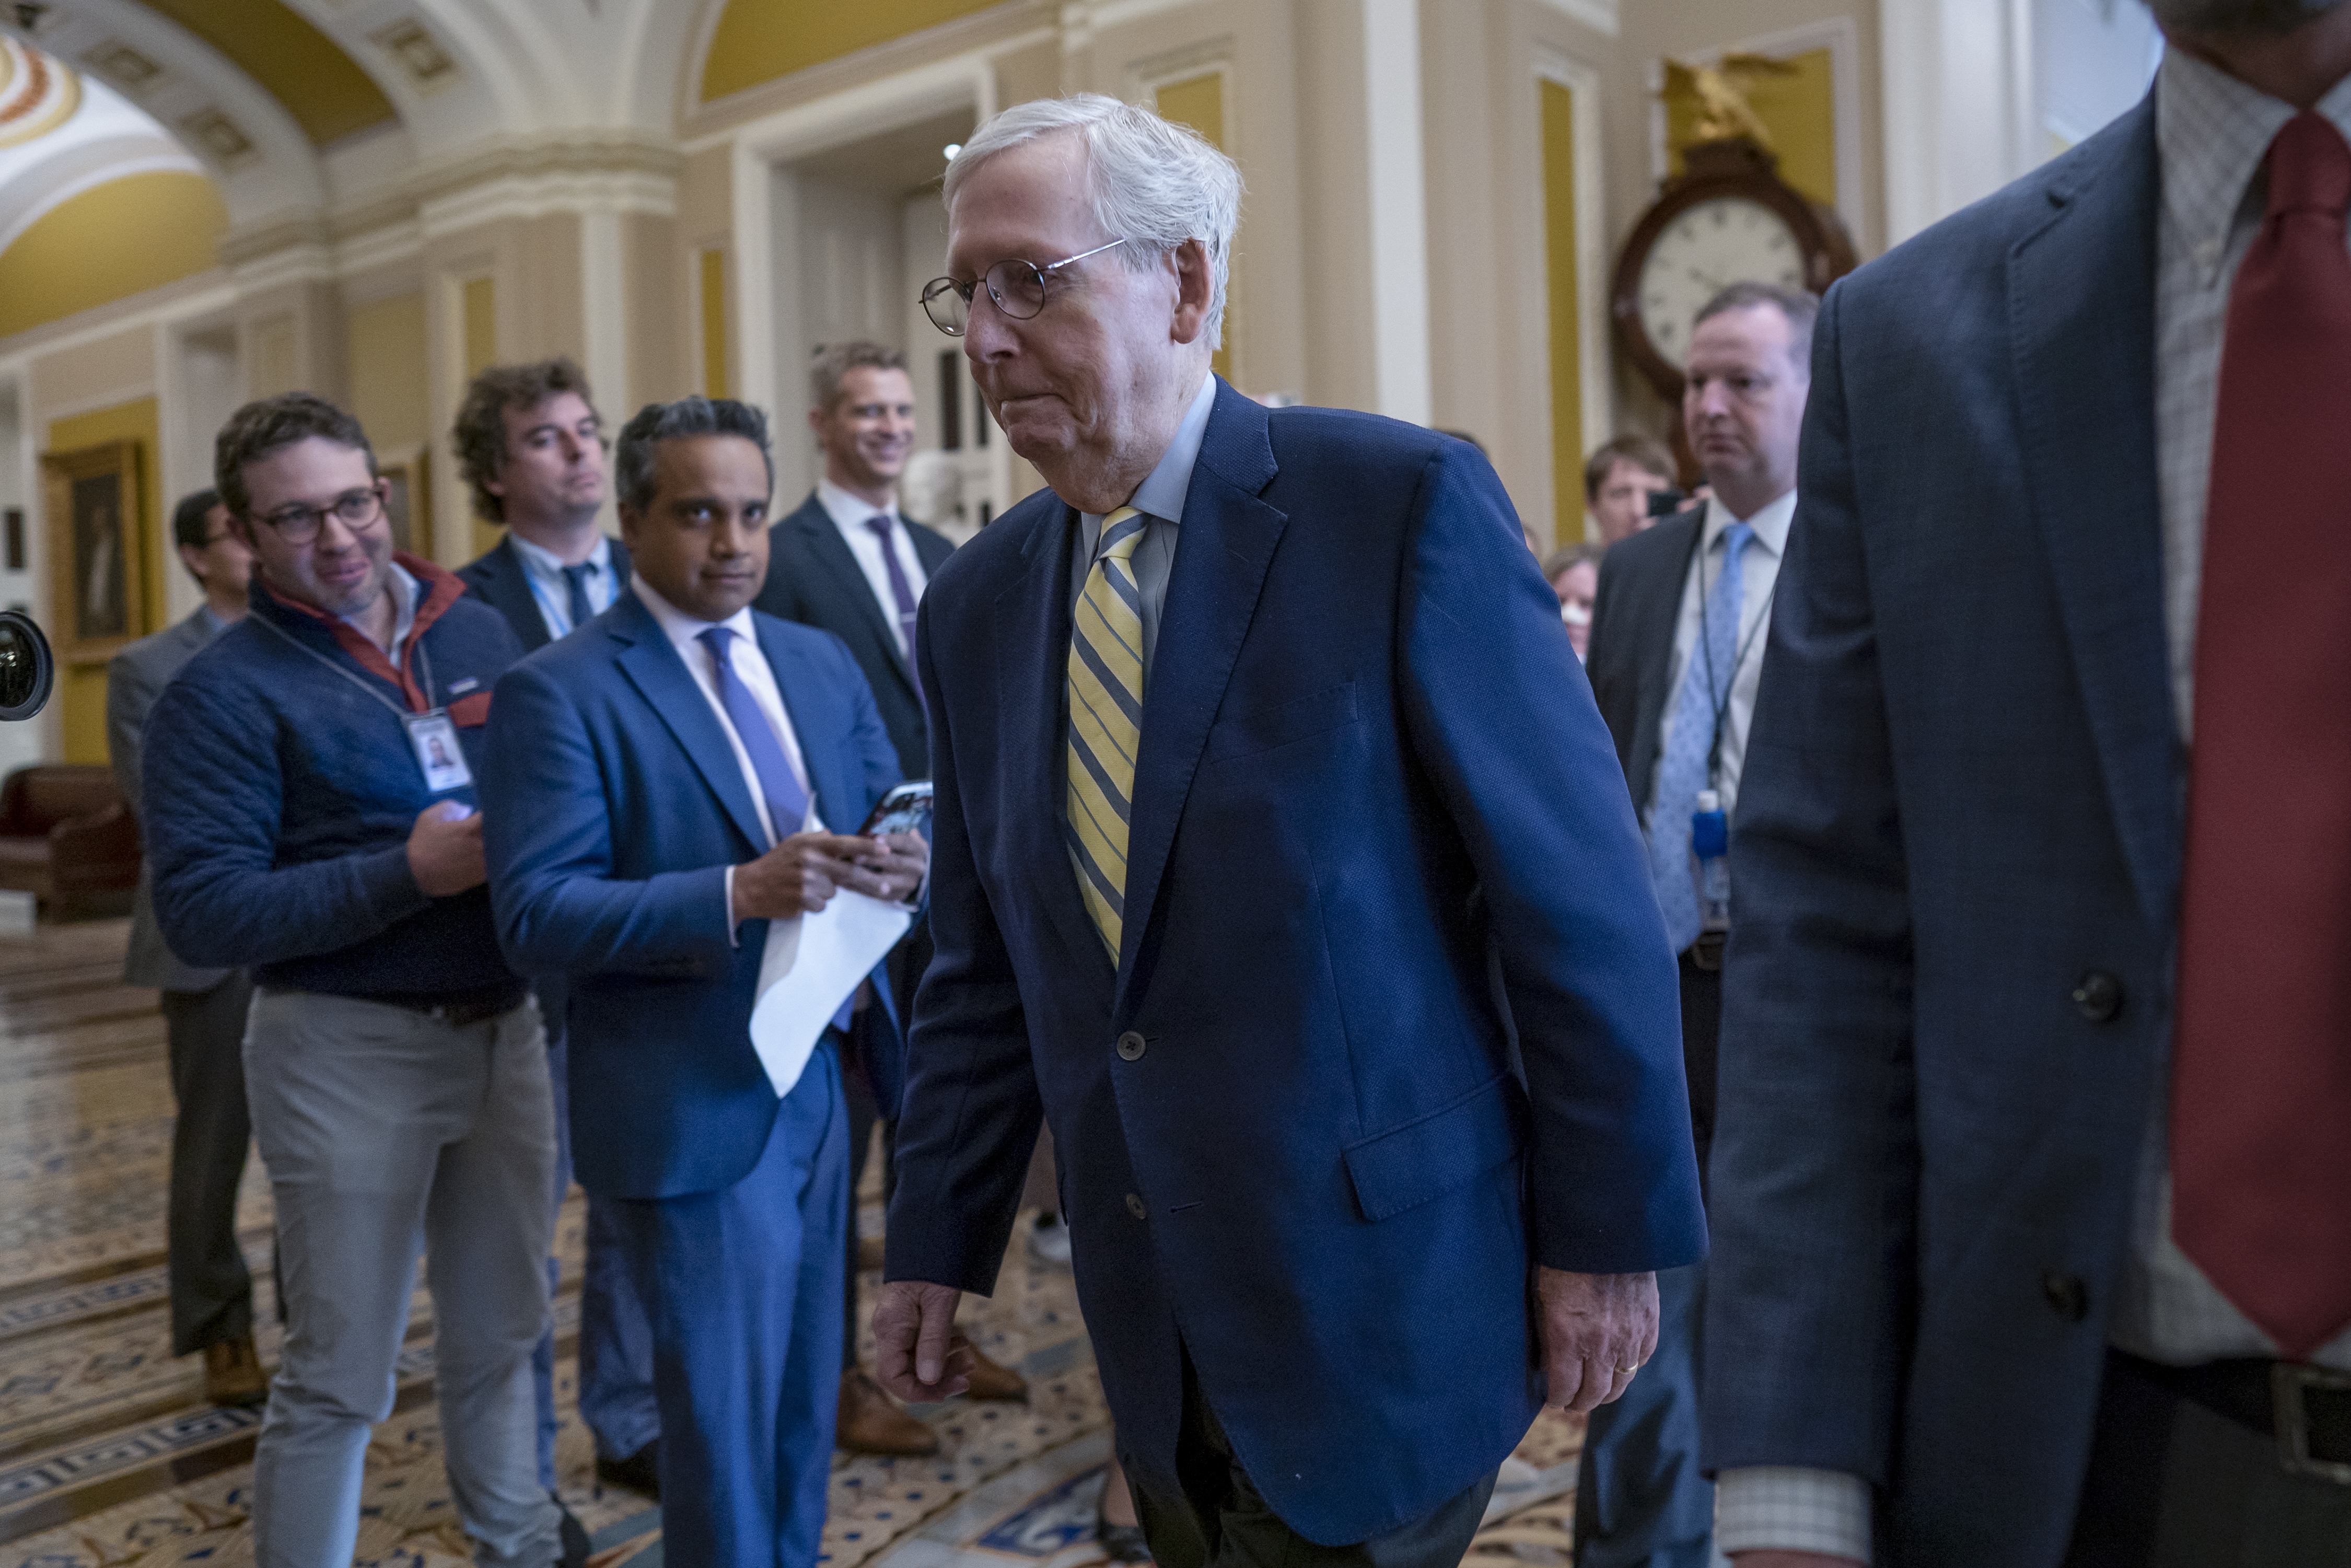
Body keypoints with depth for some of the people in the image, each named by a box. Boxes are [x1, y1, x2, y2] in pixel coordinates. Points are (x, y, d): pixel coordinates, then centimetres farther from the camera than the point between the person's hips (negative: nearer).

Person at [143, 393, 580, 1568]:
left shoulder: (479, 634, 7)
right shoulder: (225, 693, -8)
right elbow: (200, 913, -15)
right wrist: (408, 873, -21)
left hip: (507, 1026, 5)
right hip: (347, 1048, -5)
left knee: (499, 1333, 20)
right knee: (339, 1378, 6)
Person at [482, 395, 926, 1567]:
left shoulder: (820, 662, 9)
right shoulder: (557, 692, -10)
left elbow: (892, 817, 11)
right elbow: (535, 916, -17)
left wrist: (906, 860, -14)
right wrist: (739, 894, -29)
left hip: (828, 1083, 6)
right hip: (695, 1107, -6)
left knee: (805, 1406, 20)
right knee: (722, 1421, 7)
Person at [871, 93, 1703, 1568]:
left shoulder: (1403, 501, -12)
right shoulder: (977, 603, 5)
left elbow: (1583, 902, -11)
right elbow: (985, 973, 11)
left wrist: (1609, 1232, -9)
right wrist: (938, 1246, 11)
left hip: (1380, 1298, -5)